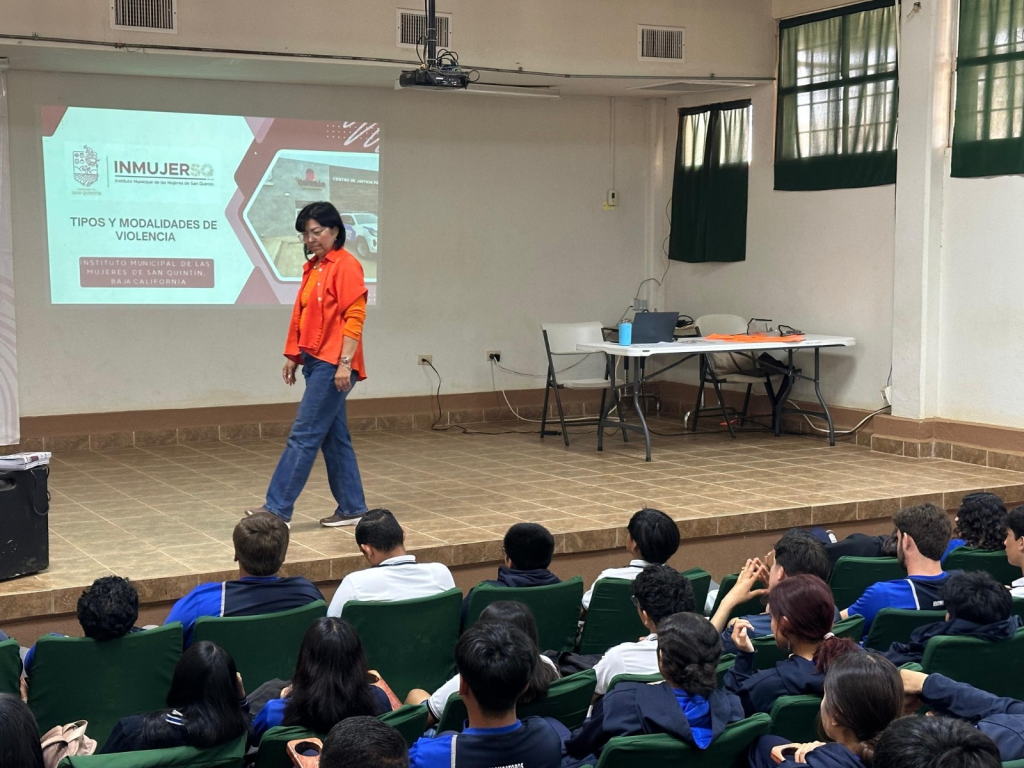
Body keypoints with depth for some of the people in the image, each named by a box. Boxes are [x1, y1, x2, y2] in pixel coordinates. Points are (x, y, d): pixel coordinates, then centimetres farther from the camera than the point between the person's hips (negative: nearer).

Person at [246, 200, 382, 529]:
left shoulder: (346, 265, -10)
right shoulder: (312, 267, 16)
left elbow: (354, 317, -15)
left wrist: (345, 363, -20)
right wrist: (292, 357, 15)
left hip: (333, 364, -9)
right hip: (315, 362, 9)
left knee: (303, 436, -7)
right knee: (334, 438, 11)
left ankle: (277, 508, -3)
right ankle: (352, 508, 18)